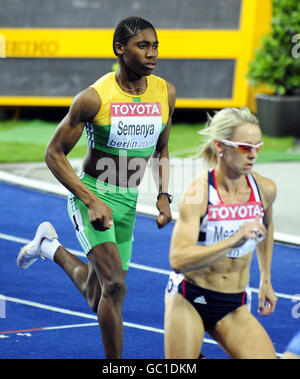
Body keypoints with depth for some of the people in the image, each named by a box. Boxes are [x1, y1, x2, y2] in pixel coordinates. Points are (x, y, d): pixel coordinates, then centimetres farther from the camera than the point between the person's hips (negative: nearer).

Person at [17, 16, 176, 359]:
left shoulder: (165, 93, -4)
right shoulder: (94, 98, -19)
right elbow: (54, 154, -12)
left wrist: (163, 196, 0)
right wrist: (92, 201, -21)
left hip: (128, 202, 6)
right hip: (91, 195, -6)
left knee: (99, 301, 16)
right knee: (115, 286, -23)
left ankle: (52, 247, 43)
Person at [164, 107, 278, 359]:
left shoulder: (265, 189, -5)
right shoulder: (198, 193, -19)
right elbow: (178, 260, -30)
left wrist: (266, 281, 25)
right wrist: (234, 241, -39)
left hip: (233, 307, 4)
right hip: (188, 299, -4)